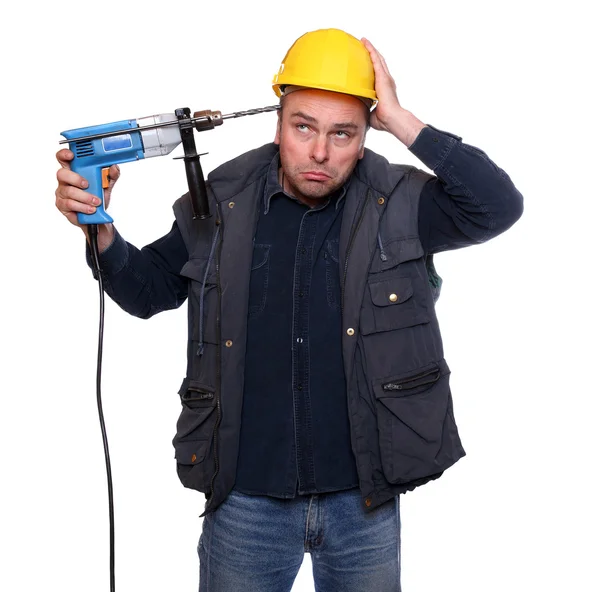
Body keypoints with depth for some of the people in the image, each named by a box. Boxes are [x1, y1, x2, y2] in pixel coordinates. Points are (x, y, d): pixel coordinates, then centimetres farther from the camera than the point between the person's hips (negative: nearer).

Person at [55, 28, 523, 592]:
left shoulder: (397, 204, -5)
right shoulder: (222, 203, -1)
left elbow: (500, 205, -18)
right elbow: (149, 290, 10)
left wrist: (400, 121, -18)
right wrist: (100, 230, -9)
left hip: (363, 500, 0)